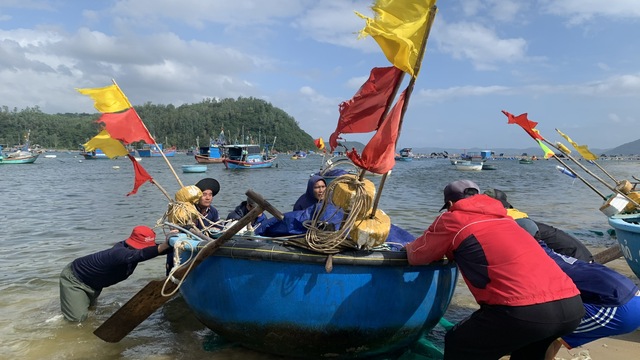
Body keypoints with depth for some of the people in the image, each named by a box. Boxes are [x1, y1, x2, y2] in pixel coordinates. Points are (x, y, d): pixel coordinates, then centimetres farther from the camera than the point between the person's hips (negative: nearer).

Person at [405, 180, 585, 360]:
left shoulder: (452, 219, 10)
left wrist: (410, 247, 42)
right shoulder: (502, 216, 27)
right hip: (572, 306, 7)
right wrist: (450, 249, 52)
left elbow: (416, 257, 20)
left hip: (525, 310, -7)